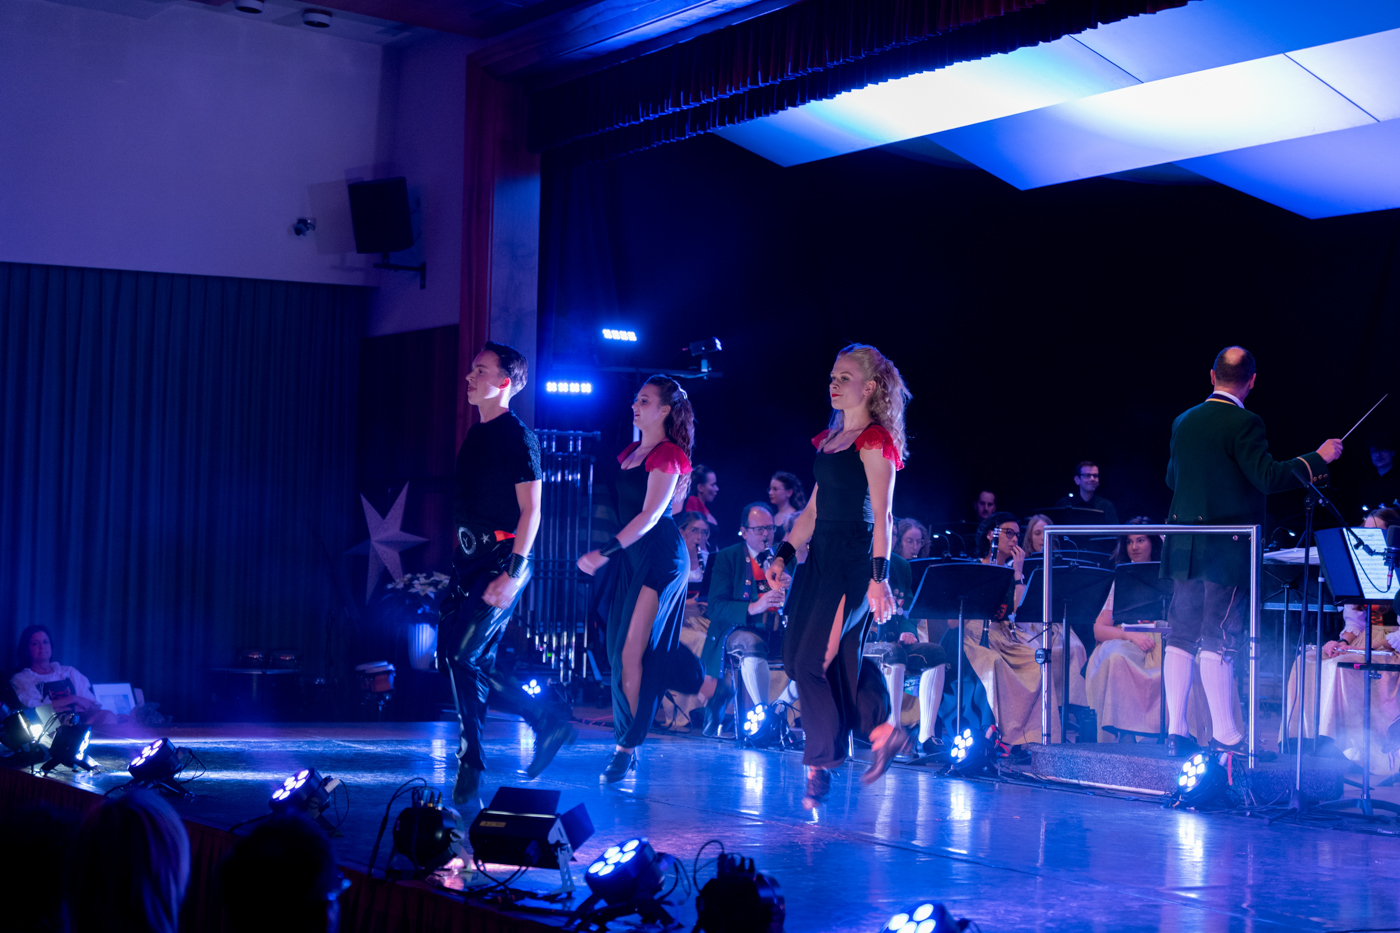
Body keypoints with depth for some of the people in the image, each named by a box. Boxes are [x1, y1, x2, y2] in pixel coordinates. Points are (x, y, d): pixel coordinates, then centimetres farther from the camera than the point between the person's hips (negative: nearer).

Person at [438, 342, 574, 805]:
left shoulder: (516, 437, -9)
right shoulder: (476, 435, 16)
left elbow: (530, 511, -14)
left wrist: (510, 572, -21)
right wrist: (460, 564, 17)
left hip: (501, 559, -8)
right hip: (470, 558, 8)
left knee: (463, 656, -13)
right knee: (459, 657, 5)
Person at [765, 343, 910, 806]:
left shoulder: (875, 440, -8)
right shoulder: (828, 439, 16)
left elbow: (882, 516, -14)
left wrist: (879, 578, -19)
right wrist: (783, 555, 14)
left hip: (854, 559, -8)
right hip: (821, 556, 9)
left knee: (814, 660, -11)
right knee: (796, 658, 5)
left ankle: (821, 766, 1)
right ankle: (882, 731, 16)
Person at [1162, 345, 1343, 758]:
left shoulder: (1183, 422, 9)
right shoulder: (1243, 424, -13)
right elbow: (1269, 478, -19)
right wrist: (1318, 458, -9)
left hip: (1184, 548, 6)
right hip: (1227, 550, -6)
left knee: (1181, 636, 7)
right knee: (1219, 641, -4)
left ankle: (1176, 731, 8)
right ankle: (1224, 735, 1)